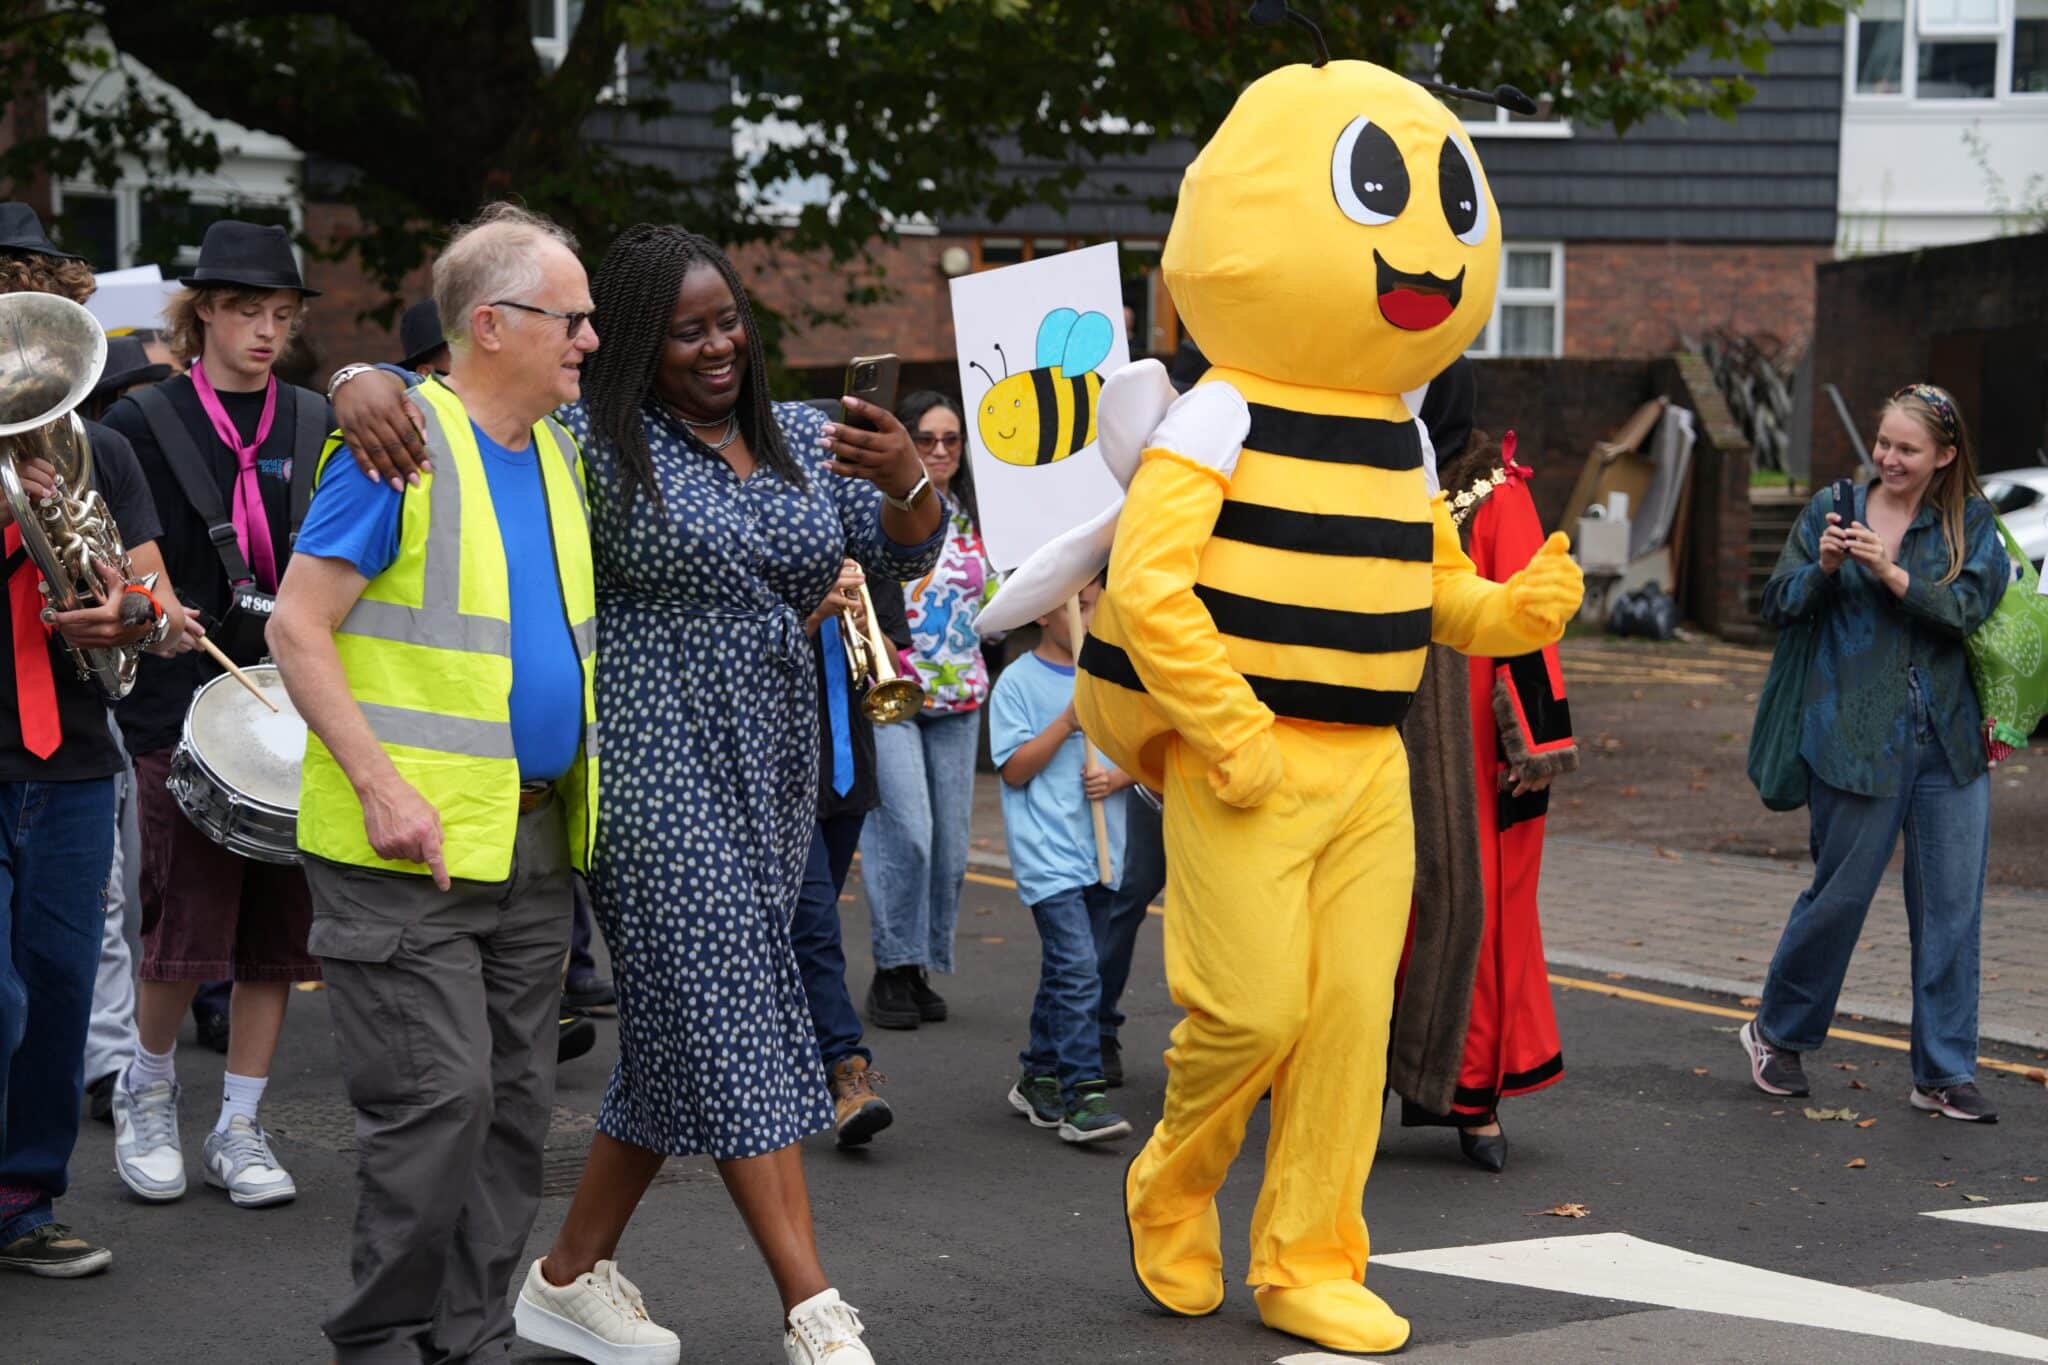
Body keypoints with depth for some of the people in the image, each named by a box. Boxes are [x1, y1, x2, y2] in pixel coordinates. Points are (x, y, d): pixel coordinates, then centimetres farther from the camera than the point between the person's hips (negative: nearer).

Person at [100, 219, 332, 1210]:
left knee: (277, 929, 4)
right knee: (186, 926, -6)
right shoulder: (145, 423, 1)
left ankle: (240, 1126, 15)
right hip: (184, 712, -3)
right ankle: (147, 1093, 20)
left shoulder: (319, 428, 11)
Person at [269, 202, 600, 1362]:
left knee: (517, 1105, 10)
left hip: (536, 842, 7)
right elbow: (298, 627, -13)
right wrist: (381, 786, -20)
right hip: (414, 842, -7)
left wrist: (585, 765, 12)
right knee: (439, 1100, -8)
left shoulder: (560, 454, 13)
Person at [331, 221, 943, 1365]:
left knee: (684, 1029, 10)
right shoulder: (597, 443, -4)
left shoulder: (806, 440, 12)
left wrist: (907, 479, -13)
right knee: (731, 1017, -11)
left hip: (774, 760, 6)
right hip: (658, 761, -6)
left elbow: (906, 557, 8)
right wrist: (371, 384, -27)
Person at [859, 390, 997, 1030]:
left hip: (957, 697, 6)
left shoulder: (973, 519, 14)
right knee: (907, 832, -15)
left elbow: (994, 599, 23)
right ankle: (893, 970, -4)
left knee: (950, 839, 5)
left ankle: (925, 968, 15)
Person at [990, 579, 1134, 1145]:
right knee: (1078, 971, -15)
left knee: (1065, 971, 14)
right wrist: (1066, 723, -16)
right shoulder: (1018, 682, -4)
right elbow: (1014, 768, -8)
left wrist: (1119, 777, -7)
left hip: (1101, 852, 6)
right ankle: (1082, 1096, -16)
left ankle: (1039, 1077, 27)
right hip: (1047, 852, -6)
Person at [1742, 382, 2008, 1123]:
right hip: (1857, 741, -2)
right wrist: (1823, 568, -15)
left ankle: (1945, 1073, 12)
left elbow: (1970, 608, -9)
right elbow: (1777, 606, 4)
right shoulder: (1831, 511, 5)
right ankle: (1776, 1031, 26)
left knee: (1952, 907, 3)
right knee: (1839, 895, 4)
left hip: (1949, 743, 2)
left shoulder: (1969, 523, 6)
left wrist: (1893, 574, -21)